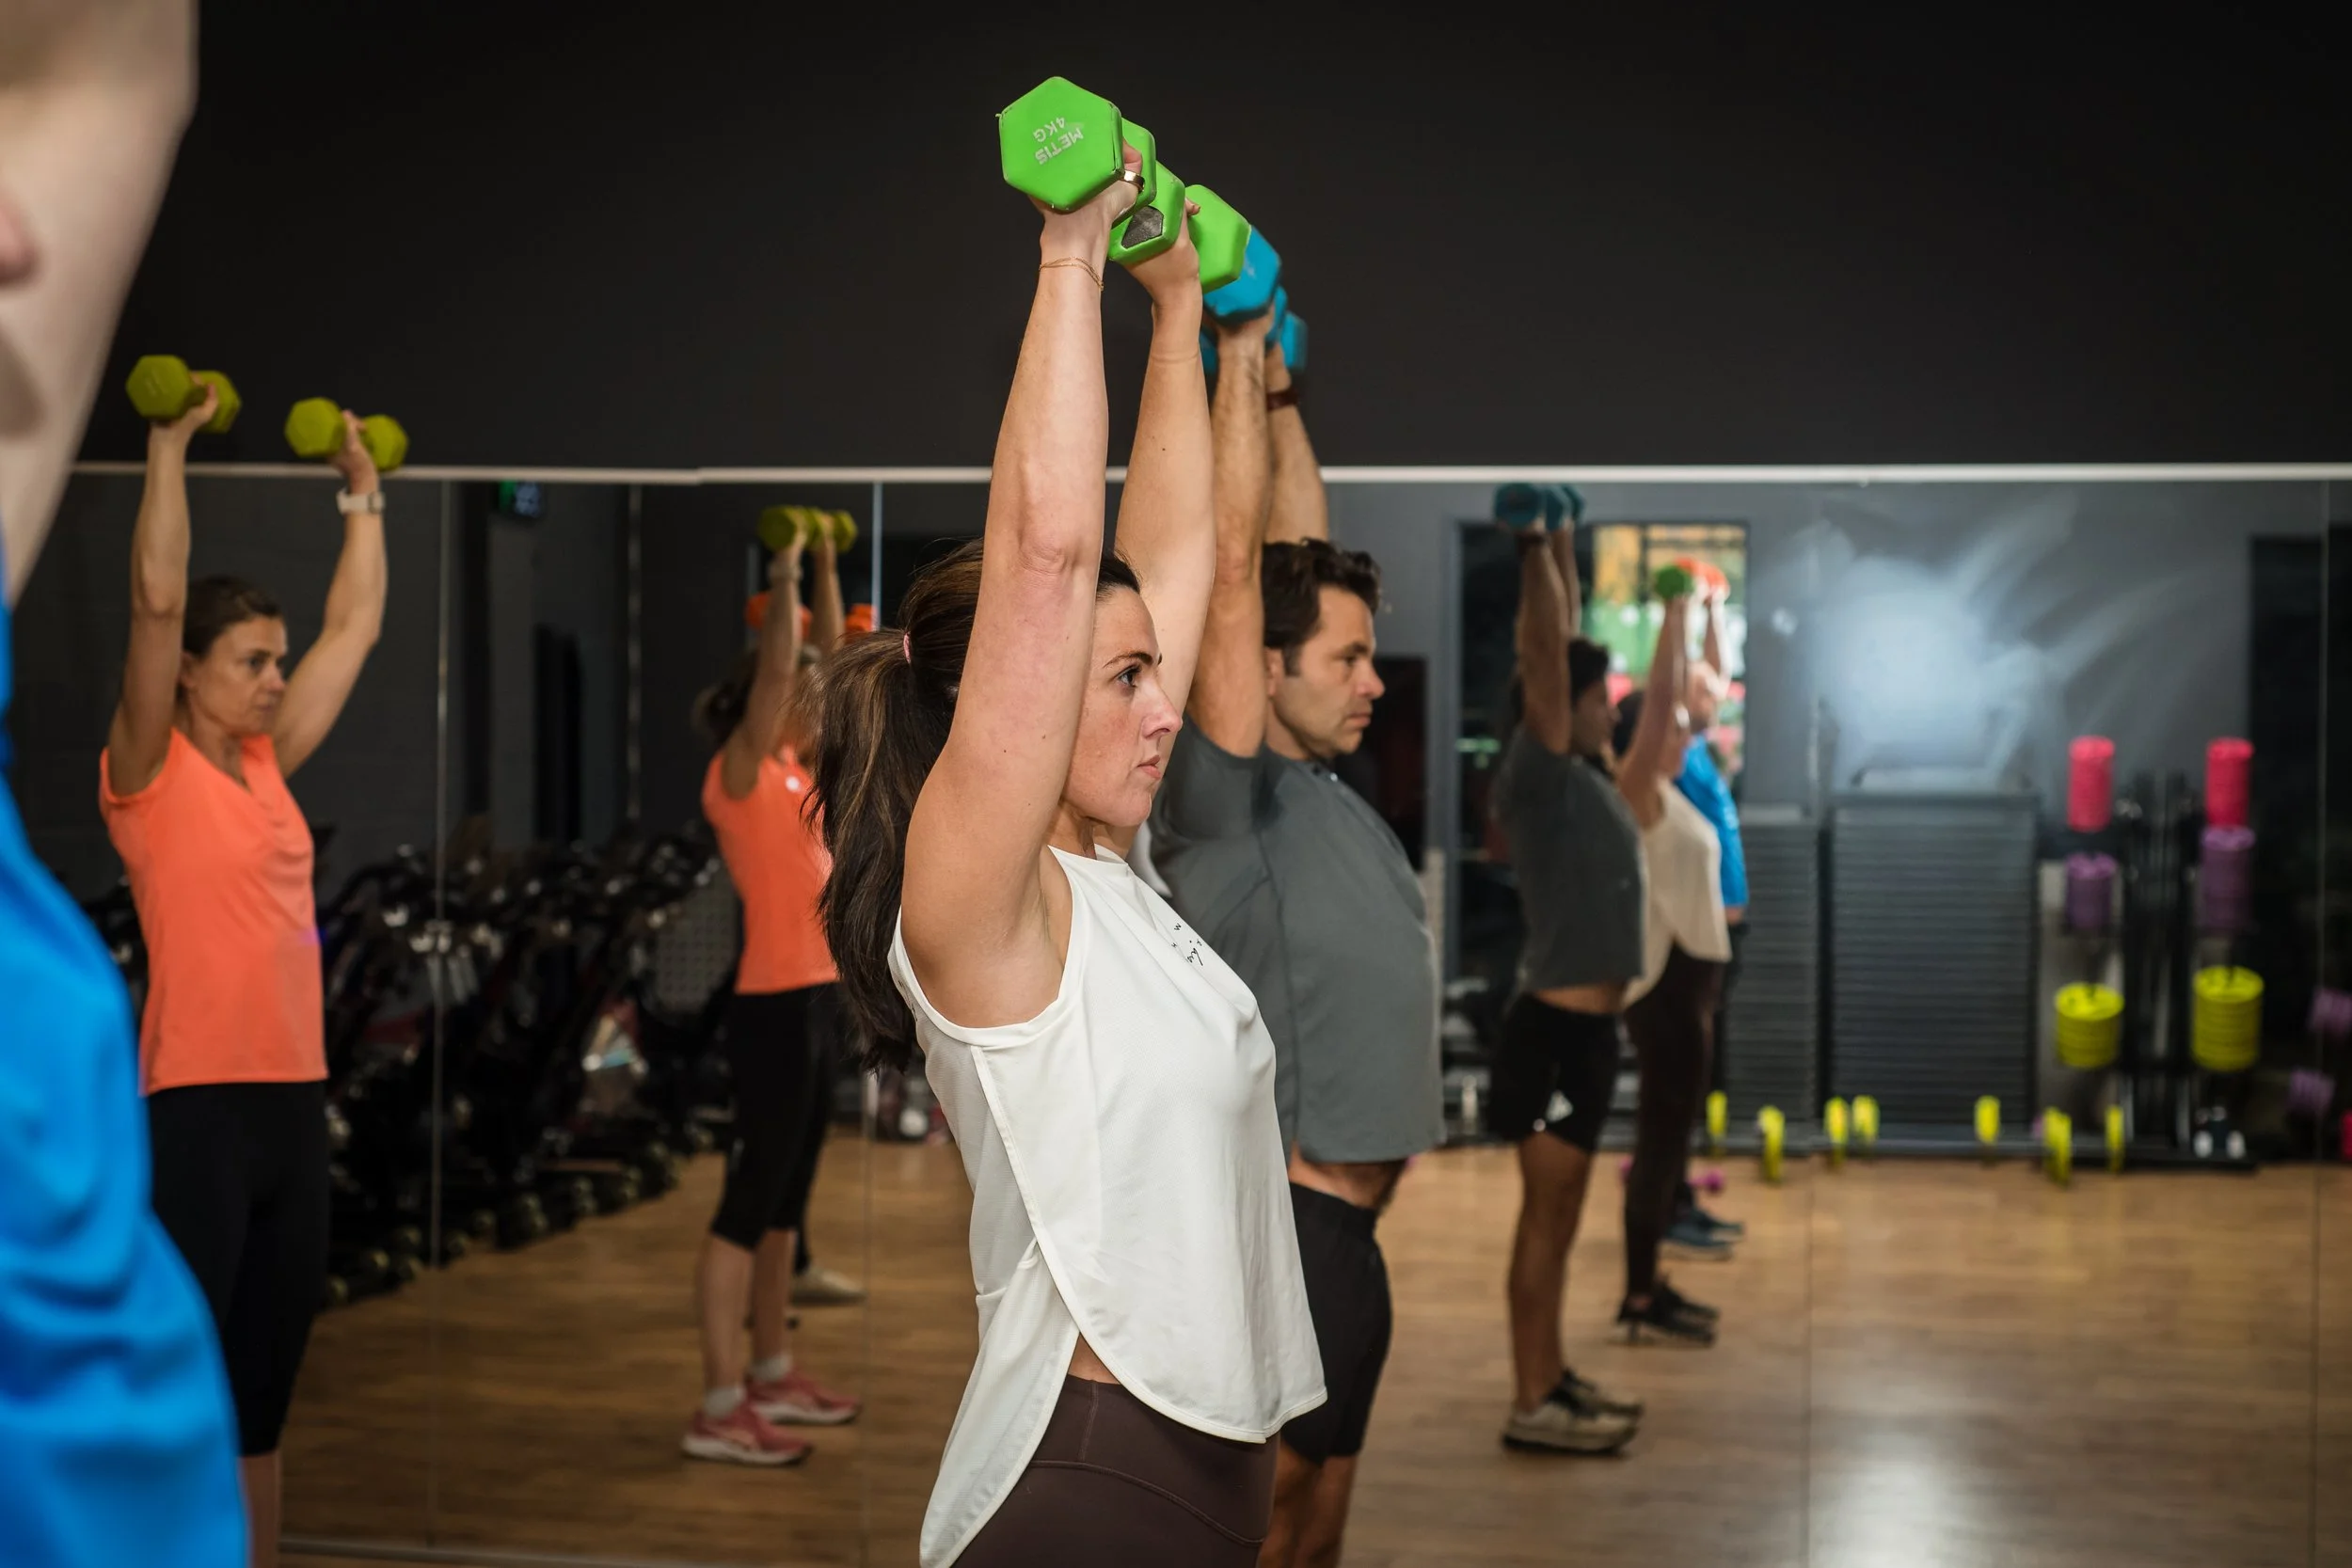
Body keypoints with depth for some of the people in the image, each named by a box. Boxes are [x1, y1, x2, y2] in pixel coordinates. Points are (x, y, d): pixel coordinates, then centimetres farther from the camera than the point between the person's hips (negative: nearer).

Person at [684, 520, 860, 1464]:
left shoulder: (794, 770, 12)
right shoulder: (741, 776, -10)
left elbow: (824, 658, 17)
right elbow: (777, 666, -20)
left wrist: (827, 561, 15)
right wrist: (783, 576, -13)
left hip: (811, 1001, 9)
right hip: (774, 1007, -9)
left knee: (785, 1199, 15)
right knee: (750, 1201, -7)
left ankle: (771, 1375, 25)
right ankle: (718, 1411, -4)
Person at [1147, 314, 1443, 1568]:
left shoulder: (1317, 787, 11)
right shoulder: (1230, 795, -13)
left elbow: (1298, 551, 17)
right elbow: (1234, 564, -17)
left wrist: (1282, 391, 16)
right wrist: (1239, 361, -13)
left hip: (1340, 1229, 9)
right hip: (1282, 1225, -9)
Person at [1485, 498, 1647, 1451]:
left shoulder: (1583, 776, 12)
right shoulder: (1543, 775, -13)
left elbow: (1567, 644, 21)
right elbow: (1543, 654, -20)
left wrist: (1563, 546, 23)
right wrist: (1535, 547, -15)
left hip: (1587, 1025, 10)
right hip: (1557, 1027, -10)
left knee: (1562, 1211, 15)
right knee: (1545, 1213, -5)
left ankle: (1551, 1377, 24)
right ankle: (1531, 1405, 1)